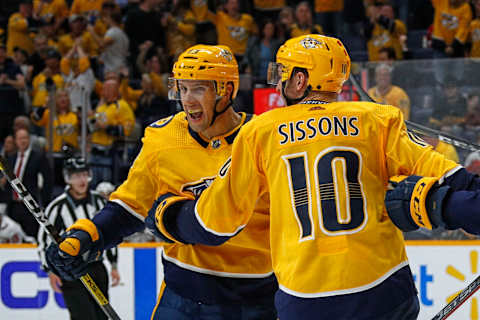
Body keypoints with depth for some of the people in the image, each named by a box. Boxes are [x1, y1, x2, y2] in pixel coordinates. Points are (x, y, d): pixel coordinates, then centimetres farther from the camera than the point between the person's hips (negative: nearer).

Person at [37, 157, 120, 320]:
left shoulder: (99, 201, 5)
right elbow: (44, 239, -5)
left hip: (97, 268, 6)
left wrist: (114, 266, 13)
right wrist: (51, 271, -11)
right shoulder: (58, 206, -10)